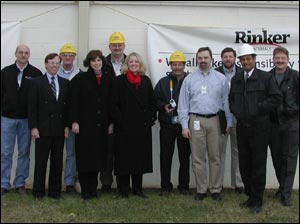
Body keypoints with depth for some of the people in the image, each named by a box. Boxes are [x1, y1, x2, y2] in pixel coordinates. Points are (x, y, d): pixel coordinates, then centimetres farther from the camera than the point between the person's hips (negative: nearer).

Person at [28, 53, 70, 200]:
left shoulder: (65, 83, 10)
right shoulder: (37, 83, 1)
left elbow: (68, 105, 9)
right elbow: (32, 106, -3)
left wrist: (66, 126, 2)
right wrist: (33, 127, -9)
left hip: (59, 129, 3)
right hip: (42, 128, -3)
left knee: (57, 162, 7)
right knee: (41, 161, 3)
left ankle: (55, 191, 17)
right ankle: (38, 191, 13)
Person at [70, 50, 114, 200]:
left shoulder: (108, 79, 9)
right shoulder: (80, 79, 0)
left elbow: (110, 102, 10)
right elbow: (74, 101, -5)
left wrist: (110, 122, 6)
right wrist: (74, 121, -12)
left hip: (101, 124, 3)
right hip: (85, 124, -3)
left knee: (97, 157, 6)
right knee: (84, 157, 0)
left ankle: (93, 189, 16)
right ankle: (85, 191, 6)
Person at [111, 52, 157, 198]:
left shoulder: (146, 81, 10)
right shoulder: (120, 81, 0)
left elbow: (152, 102, 11)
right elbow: (114, 104, -4)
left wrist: (150, 119, 2)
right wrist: (119, 122, -11)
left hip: (142, 127, 4)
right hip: (124, 127, -3)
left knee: (140, 157, 8)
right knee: (124, 157, 1)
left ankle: (137, 188, 19)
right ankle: (124, 190, 10)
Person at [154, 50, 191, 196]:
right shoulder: (163, 82, 8)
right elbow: (155, 101, 8)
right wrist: (163, 107, -10)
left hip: (184, 124, -1)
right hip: (167, 125, 1)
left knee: (184, 157, 7)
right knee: (165, 156, 4)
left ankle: (184, 186, 18)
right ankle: (165, 186, 14)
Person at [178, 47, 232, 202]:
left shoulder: (220, 78, 4)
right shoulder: (189, 79, 4)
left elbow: (226, 101, 4)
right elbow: (183, 104, 3)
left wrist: (229, 122, 0)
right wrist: (184, 126, -2)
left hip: (214, 120, 0)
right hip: (196, 121, 0)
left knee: (215, 157, 7)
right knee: (198, 158, 5)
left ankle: (215, 189, 17)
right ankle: (201, 190, 16)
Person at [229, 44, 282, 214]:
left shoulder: (266, 77, -3)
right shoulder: (236, 79, 13)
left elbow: (276, 98, -8)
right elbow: (231, 99, 23)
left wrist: (258, 108, -12)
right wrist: (235, 111, 6)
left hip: (259, 128, -5)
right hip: (242, 127, 5)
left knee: (258, 166, 1)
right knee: (244, 165, 10)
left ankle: (257, 202, 11)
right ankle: (251, 197, 25)